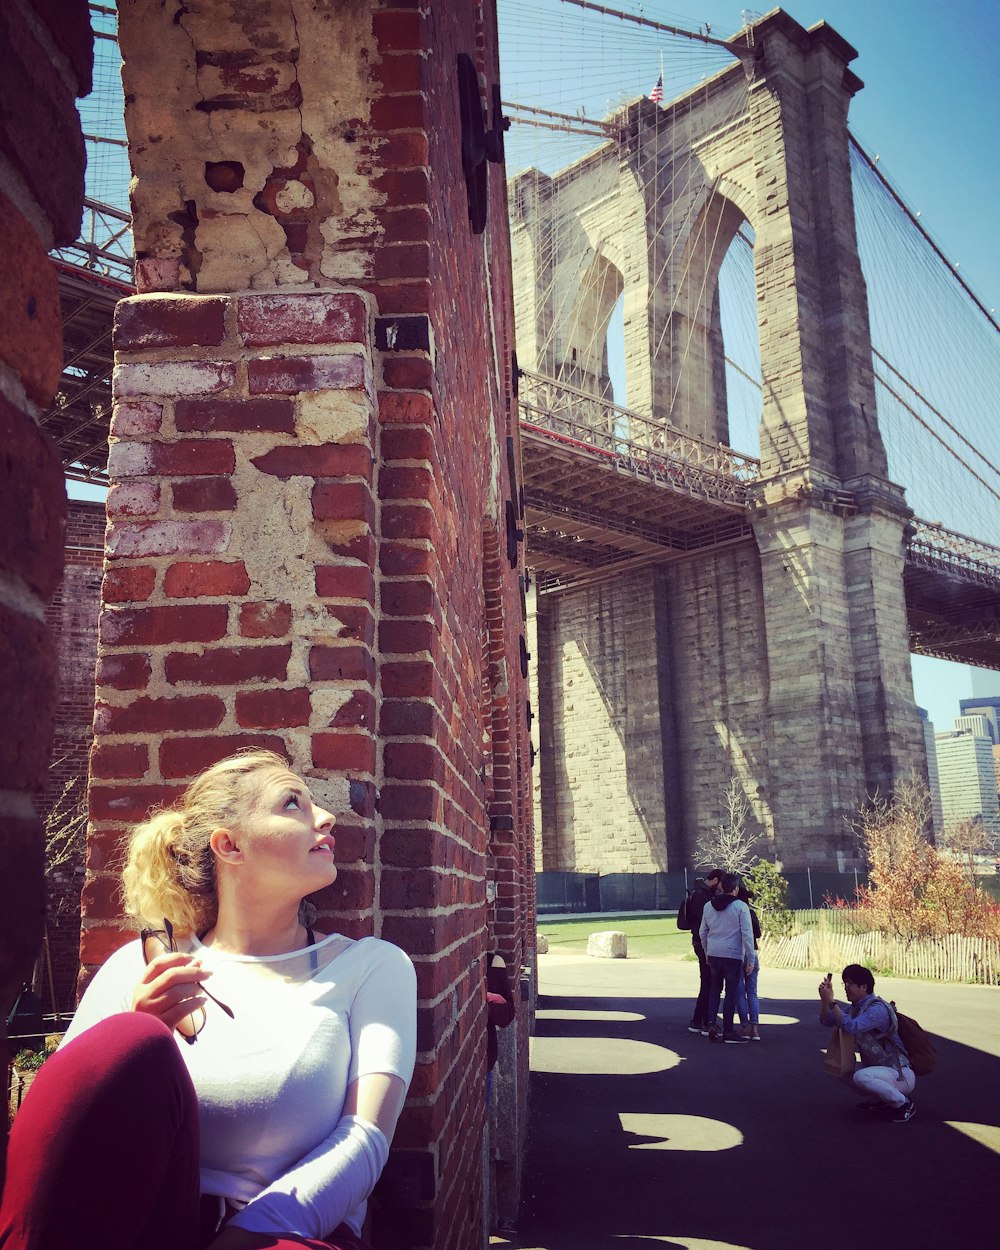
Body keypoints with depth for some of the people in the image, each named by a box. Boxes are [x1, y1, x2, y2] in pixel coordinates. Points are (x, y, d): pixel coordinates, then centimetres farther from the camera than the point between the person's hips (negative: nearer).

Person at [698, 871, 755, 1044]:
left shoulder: (708, 906, 7)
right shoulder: (740, 907, -9)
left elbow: (703, 932, 13)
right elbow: (747, 934, -12)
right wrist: (750, 959, -6)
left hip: (713, 955, 5)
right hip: (733, 955, -5)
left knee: (715, 988, 19)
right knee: (731, 992, 4)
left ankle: (711, 1023, 7)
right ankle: (728, 1031, 10)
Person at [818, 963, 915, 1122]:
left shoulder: (877, 1008, -22)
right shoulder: (854, 1008, 6)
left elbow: (852, 1027, -35)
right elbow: (827, 1020, 6)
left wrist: (831, 1001, -31)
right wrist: (824, 999, -9)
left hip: (901, 1074, -9)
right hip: (877, 1067, 9)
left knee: (861, 1077, -31)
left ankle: (903, 1103, -9)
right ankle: (880, 1101, 17)